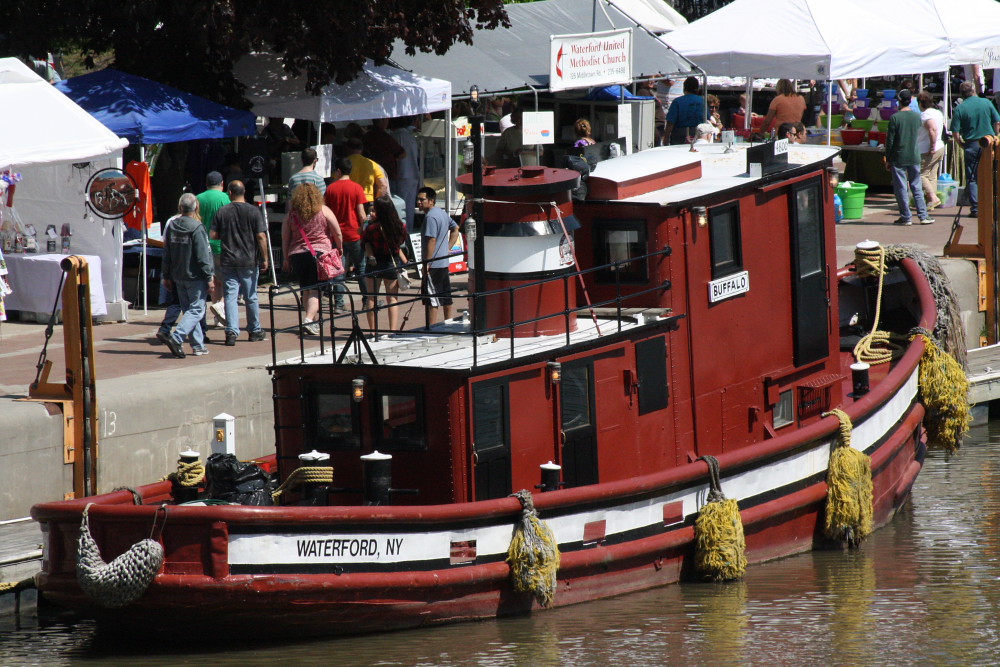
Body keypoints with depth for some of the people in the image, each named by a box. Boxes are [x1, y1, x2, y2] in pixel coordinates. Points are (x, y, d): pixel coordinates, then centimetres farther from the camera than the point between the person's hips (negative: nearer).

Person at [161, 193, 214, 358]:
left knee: (188, 309, 14)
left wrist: (167, 276, 18)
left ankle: (198, 346, 16)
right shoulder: (197, 228, -15)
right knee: (197, 310, -4)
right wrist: (209, 277, -10)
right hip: (195, 276, -7)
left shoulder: (172, 227, 4)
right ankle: (176, 337, -21)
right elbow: (203, 256, -16)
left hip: (178, 276, 7)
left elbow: (166, 254, 10)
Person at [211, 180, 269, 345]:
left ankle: (232, 331, -12)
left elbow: (213, 235, 0)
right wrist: (264, 258, -3)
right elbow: (261, 236, -10)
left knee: (230, 296, 1)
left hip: (228, 261, 0)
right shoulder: (253, 211, -5)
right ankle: (255, 331, 23)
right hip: (249, 261, 0)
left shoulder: (222, 212, -2)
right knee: (251, 297, 12)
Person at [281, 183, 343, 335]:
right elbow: (337, 233, 0)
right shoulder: (323, 211, 0)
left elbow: (285, 238, 7)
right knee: (315, 289, -4)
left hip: (297, 254, 3)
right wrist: (339, 249, 16)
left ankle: (314, 321, 22)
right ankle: (308, 319, -22)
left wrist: (286, 259, 15)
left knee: (306, 289, 15)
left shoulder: (291, 215, 6)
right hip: (320, 252, -3)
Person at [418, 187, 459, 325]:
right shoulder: (443, 213, 13)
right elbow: (455, 229, 25)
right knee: (446, 298, 15)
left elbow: (432, 240, -22)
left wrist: (427, 264, -20)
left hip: (433, 263, -10)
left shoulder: (430, 217, -17)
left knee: (431, 300, -7)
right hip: (444, 262, 10)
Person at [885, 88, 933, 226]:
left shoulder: (895, 118, -12)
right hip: (914, 157, 4)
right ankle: (923, 216, 6)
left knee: (901, 188, 3)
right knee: (916, 187, 10)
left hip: (898, 158, -4)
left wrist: (888, 159, -2)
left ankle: (906, 217, 4)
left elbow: (890, 141, -10)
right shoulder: (917, 116, 1)